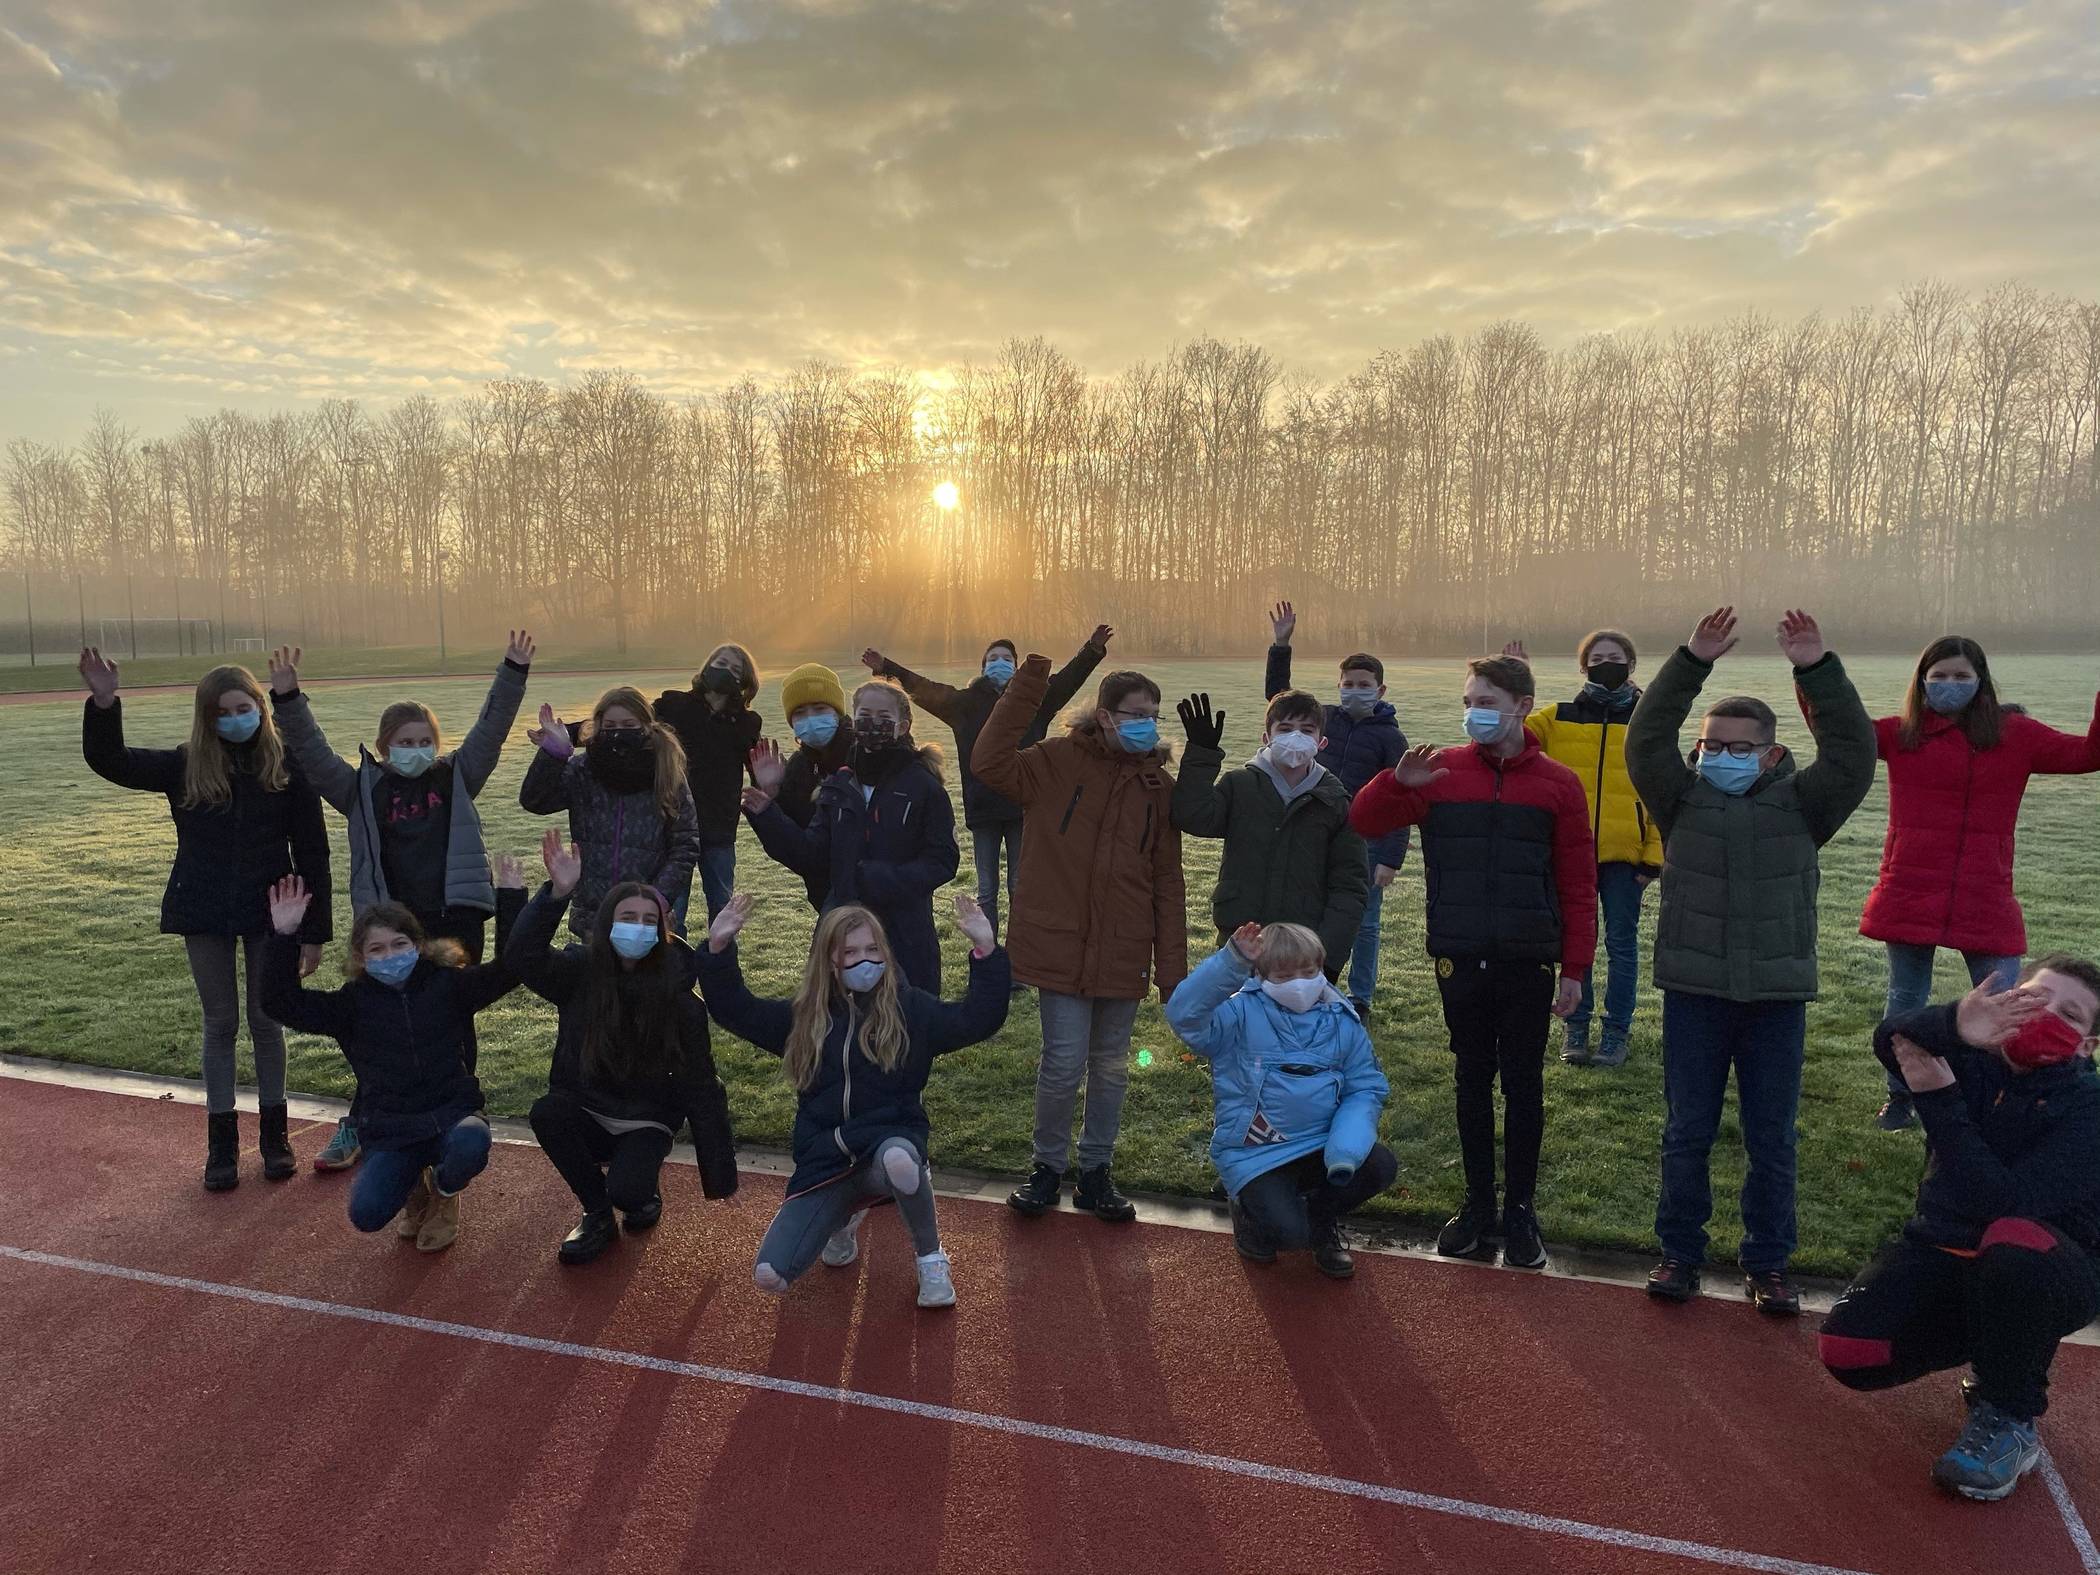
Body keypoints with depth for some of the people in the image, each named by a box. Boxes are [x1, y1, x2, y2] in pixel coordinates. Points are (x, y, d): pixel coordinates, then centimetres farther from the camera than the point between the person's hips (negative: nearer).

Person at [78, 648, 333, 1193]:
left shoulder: (287, 768, -8)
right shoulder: (185, 767, -2)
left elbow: (312, 854, -6)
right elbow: (109, 762, -7)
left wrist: (313, 932, -6)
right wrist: (103, 704, -24)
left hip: (269, 913, -1)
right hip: (205, 913, 2)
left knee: (266, 1021, 9)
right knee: (220, 1024, 10)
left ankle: (275, 1133, 23)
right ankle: (221, 1142, 21)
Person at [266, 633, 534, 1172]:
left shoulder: (457, 778, 7)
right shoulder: (363, 789, 6)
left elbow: (491, 729, 1)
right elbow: (312, 752, -2)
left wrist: (513, 673, -7)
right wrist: (287, 700, -15)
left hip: (457, 918, 0)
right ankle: (360, 1125, 23)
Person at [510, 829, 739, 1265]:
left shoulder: (677, 997, -12)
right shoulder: (578, 972, -9)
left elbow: (700, 1086, -10)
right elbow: (524, 956, -30)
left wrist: (720, 1174, -10)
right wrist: (558, 892, -46)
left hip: (644, 1121, -2)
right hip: (587, 1112, 3)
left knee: (627, 1192, -30)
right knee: (546, 1113, -30)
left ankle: (645, 1190, 11)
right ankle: (598, 1217, -6)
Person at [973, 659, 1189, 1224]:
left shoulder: (1158, 784, 3)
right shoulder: (1057, 762, -5)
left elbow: (1168, 882, 4)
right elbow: (989, 763, -22)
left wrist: (1173, 966, 1)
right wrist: (1027, 685, -24)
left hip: (1124, 953, 3)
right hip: (1060, 945, -3)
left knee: (1111, 1067, 14)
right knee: (1063, 1064, 0)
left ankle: (1096, 1171, 32)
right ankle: (1048, 1166, 24)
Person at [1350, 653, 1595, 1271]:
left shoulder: (1557, 783, -1)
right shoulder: (1443, 771, 0)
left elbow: (1578, 885, 0)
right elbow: (1364, 822, -1)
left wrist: (1575, 970, -2)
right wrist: (1397, 781, -20)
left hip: (1529, 964, -1)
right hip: (1459, 962, 1)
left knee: (1523, 1085, 9)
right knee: (1472, 1081, 12)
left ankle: (1520, 1211, 22)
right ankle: (1479, 1206, 24)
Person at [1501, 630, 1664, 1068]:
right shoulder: (1560, 717, 6)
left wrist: (1654, 855, -3)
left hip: (1624, 854, -1)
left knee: (1621, 942, 6)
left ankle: (1617, 1031, 18)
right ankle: (1576, 1027, 21)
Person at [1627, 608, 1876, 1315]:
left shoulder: (1800, 805, 4)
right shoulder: (1683, 801, 3)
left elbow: (1853, 752, -10)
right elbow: (1645, 740, -9)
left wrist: (1818, 670, -18)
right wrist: (1691, 662, -17)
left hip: (1777, 995, 0)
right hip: (1693, 991, 0)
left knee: (1772, 1140, 9)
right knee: (1687, 1132, 8)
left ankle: (1767, 1263, 24)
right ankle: (1680, 1252, 22)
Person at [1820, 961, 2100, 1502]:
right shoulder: (1976, 1056, -6)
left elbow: (2008, 1202, -30)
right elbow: (1892, 1040, -29)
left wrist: (1939, 1100, -28)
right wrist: (1956, 1026, -50)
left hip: (2042, 1271, -3)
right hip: (1943, 1252, 4)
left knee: (2015, 1242, -41)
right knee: (1847, 1353, -18)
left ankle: (2010, 1420, -15)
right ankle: (1998, 1343, 14)